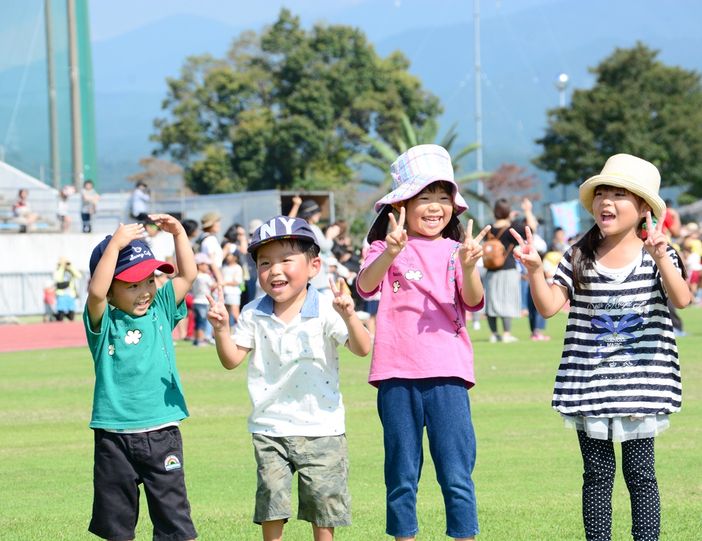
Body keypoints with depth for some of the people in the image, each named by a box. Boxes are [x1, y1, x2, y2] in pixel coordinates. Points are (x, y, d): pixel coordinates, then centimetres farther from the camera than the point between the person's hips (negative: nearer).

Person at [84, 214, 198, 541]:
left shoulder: (160, 310, 7)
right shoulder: (103, 321, -5)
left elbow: (188, 275, 4)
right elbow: (96, 291, -24)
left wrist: (178, 233, -6)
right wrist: (115, 245, -27)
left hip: (162, 432, 2)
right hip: (115, 437, -2)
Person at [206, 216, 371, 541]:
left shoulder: (325, 311, -11)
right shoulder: (254, 315, 0)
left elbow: (362, 349, -18)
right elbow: (232, 360, 1)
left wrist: (349, 317, -36)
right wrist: (221, 330, -16)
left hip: (321, 426, -2)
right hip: (271, 427, 2)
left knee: (323, 503, 4)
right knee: (271, 503, 3)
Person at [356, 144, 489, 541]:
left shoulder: (455, 251, 6)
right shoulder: (387, 250, 3)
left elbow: (473, 302, -8)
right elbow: (366, 286, -16)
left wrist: (468, 267, -29)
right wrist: (390, 253, -36)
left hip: (447, 374, 0)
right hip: (397, 375, 0)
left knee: (457, 475, -1)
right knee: (402, 476, 8)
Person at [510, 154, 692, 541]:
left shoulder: (655, 255, -3)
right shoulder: (579, 258, 2)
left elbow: (682, 299, -18)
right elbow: (548, 306, -1)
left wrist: (660, 258, -32)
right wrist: (535, 268, -17)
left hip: (641, 383, -2)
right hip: (589, 384, 2)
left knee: (639, 471, 2)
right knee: (597, 473, 7)